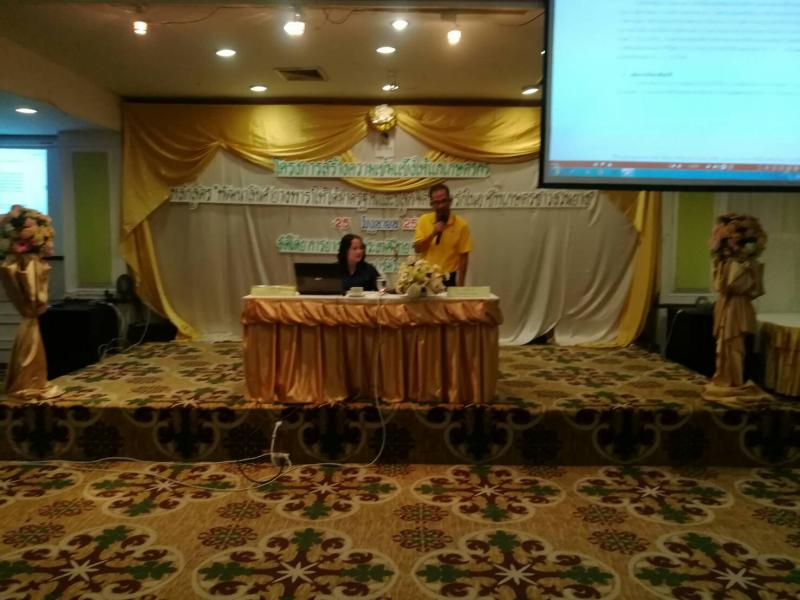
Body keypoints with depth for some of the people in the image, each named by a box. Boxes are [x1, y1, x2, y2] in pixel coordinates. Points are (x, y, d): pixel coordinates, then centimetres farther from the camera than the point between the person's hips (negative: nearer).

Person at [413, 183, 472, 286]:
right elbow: (417, 249, -5)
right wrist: (433, 234, -19)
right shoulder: (424, 220, 0)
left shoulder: (461, 224, -8)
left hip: (448, 279, -2)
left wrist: (460, 285, -9)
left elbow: (463, 257, -6)